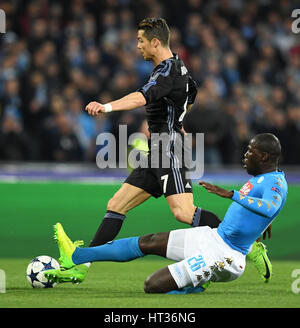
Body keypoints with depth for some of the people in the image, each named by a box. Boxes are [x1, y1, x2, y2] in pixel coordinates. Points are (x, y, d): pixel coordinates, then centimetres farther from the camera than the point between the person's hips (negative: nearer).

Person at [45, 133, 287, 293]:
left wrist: (230, 194, -47)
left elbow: (270, 208, -44)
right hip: (213, 236, 10)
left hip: (222, 255, -10)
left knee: (153, 286, -16)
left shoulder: (275, 184, -21)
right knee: (148, 242, 13)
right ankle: (76, 256, 20)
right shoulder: (261, 178, 9)